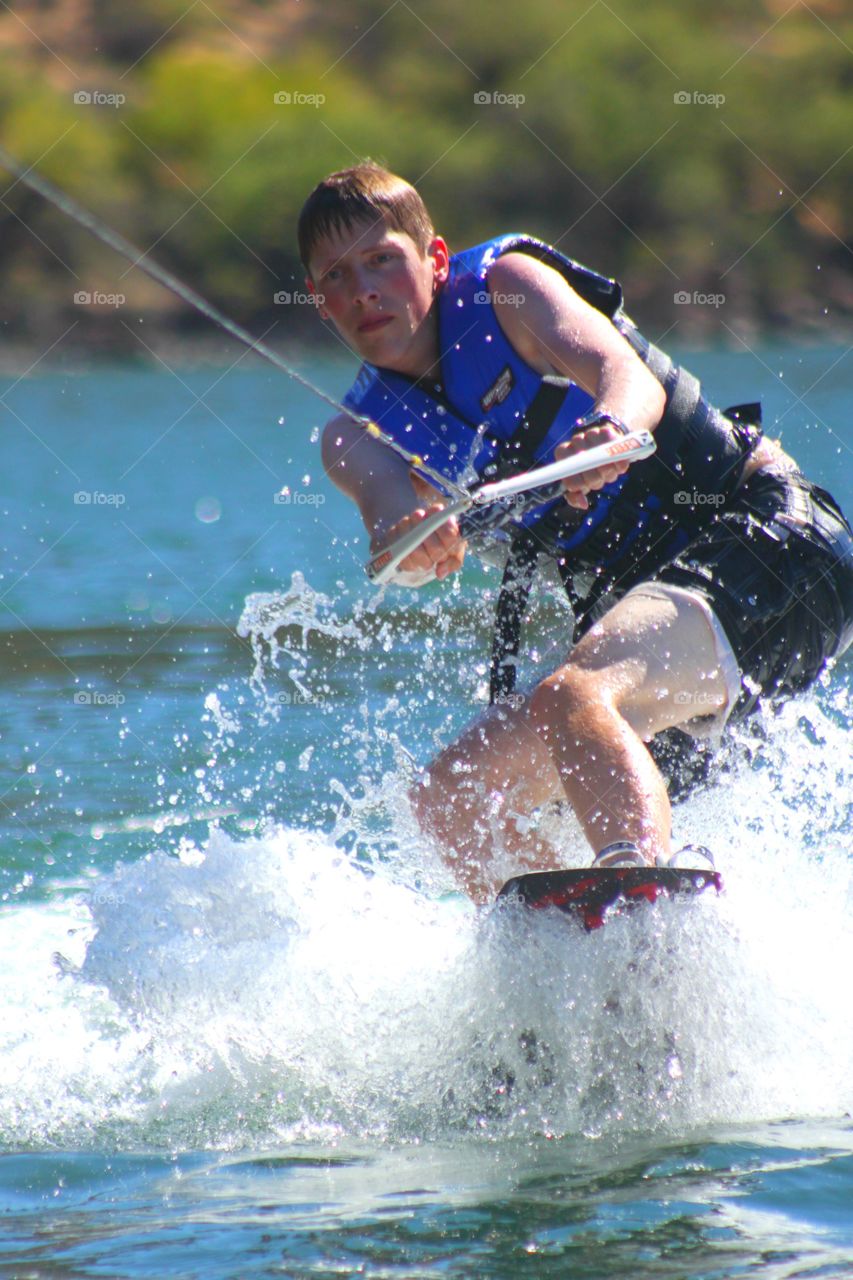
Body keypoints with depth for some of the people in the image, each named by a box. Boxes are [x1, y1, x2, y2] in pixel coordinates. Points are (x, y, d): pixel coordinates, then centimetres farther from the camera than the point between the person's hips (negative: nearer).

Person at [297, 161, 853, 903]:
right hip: (631, 599, 8)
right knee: (449, 799, -2)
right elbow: (394, 526, -14)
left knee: (571, 700, -35)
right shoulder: (358, 437, 8)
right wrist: (415, 547, -40)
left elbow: (628, 375, -23)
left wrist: (612, 429, -48)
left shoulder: (505, 285, -5)